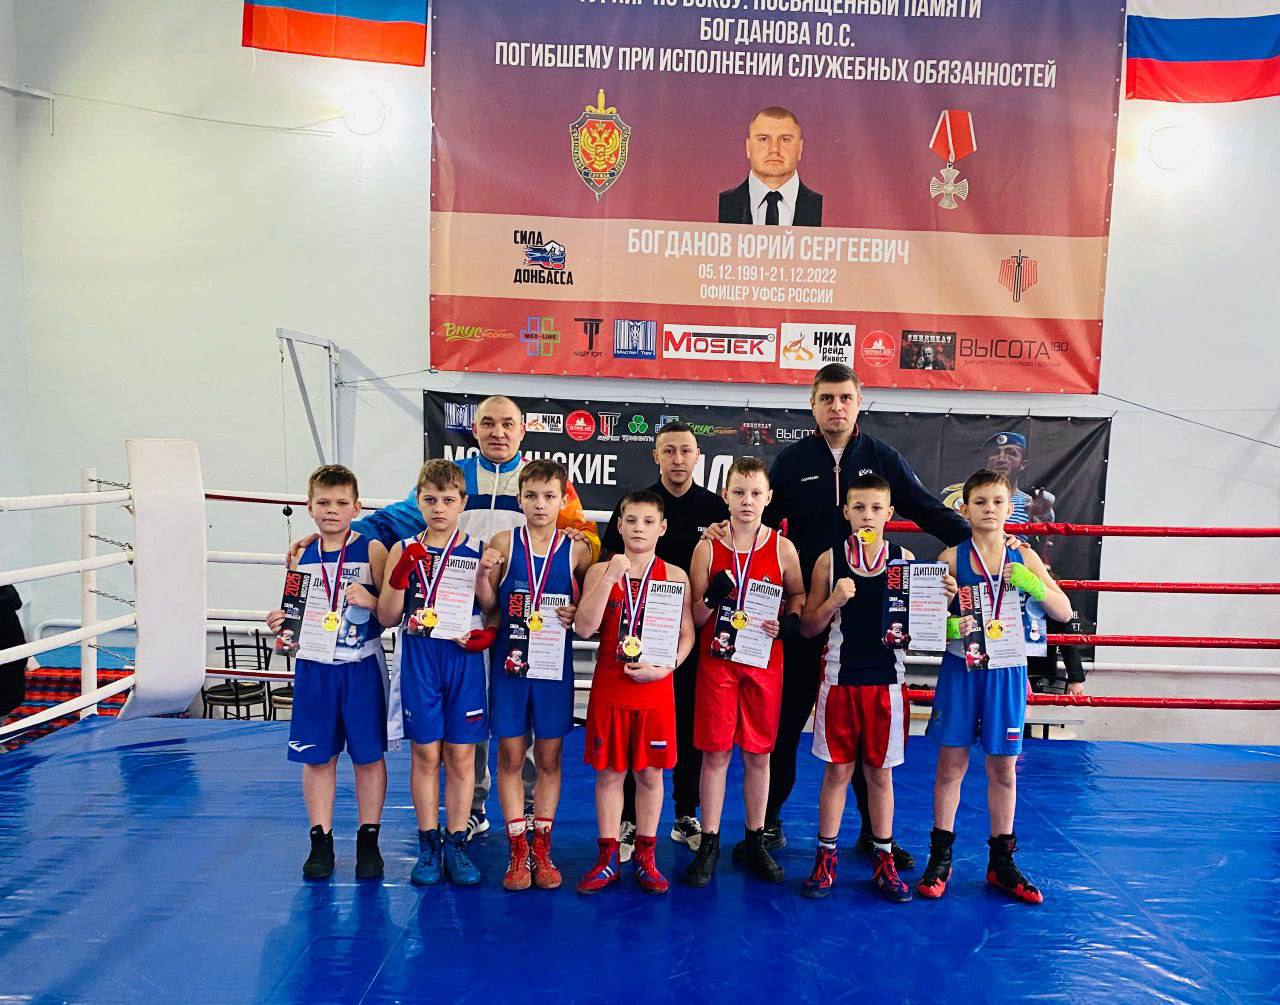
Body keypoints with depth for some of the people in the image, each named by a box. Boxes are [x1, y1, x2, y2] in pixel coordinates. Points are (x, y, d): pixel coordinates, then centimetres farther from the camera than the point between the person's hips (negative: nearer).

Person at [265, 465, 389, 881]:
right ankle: (321, 842, 23)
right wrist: (281, 625, -5)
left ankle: (368, 841, 21)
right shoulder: (302, 556, 6)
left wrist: (371, 601, -24)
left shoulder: (372, 551, -5)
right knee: (317, 757, 10)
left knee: (369, 755, 7)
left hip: (361, 667, -3)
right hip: (314, 668, 3)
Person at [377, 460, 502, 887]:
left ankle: (456, 843, 19)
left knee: (461, 755, 6)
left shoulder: (478, 550, 1)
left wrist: (484, 576, -17)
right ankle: (428, 844, 20)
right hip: (419, 660, 0)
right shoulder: (404, 551, 3)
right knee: (425, 754, 7)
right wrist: (401, 573, -15)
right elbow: (387, 616, 0)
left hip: (464, 660, 0)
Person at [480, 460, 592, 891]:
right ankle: (518, 851, 19)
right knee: (510, 755, 5)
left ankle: (541, 848, 24)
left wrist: (575, 615, -11)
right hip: (509, 661, 0)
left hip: (555, 665, 0)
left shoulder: (577, 550, 0)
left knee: (549, 758, 9)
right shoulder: (503, 543, -1)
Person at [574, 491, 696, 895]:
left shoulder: (675, 576, 1)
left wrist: (665, 667, -13)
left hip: (655, 690, 0)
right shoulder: (600, 571, 0)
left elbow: (687, 634, 2)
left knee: (650, 774, 9)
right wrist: (610, 577, -20)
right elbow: (584, 627, -13)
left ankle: (645, 857, 24)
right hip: (609, 688, 0)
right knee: (609, 772, 8)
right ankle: (607, 858, 22)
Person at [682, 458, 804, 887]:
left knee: (759, 753, 10)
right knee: (715, 752, 4)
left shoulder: (783, 548, -1)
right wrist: (711, 599, -21)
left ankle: (755, 840, 25)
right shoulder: (708, 548, -2)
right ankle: (709, 844, 16)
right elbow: (694, 618, 0)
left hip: (765, 663, 1)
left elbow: (799, 595, 12)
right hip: (717, 662, -1)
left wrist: (789, 620, -8)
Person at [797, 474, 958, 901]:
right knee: (838, 770, 7)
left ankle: (884, 859, 26)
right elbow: (808, 628, 1)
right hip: (841, 677, -1)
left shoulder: (904, 559, 1)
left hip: (887, 680, 1)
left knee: (880, 771, 12)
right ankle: (826, 857, 22)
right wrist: (833, 601, -16)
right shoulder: (830, 560, -2)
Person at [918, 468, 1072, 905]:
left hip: (1006, 672, 2)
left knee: (1003, 769, 10)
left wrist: (1030, 583, -16)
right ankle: (940, 858, 17)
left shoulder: (1023, 558, 2)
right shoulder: (952, 557, -3)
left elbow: (1064, 612, 0)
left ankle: (1001, 862, 25)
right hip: (960, 669, -2)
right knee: (951, 764, 4)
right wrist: (949, 626, -24)